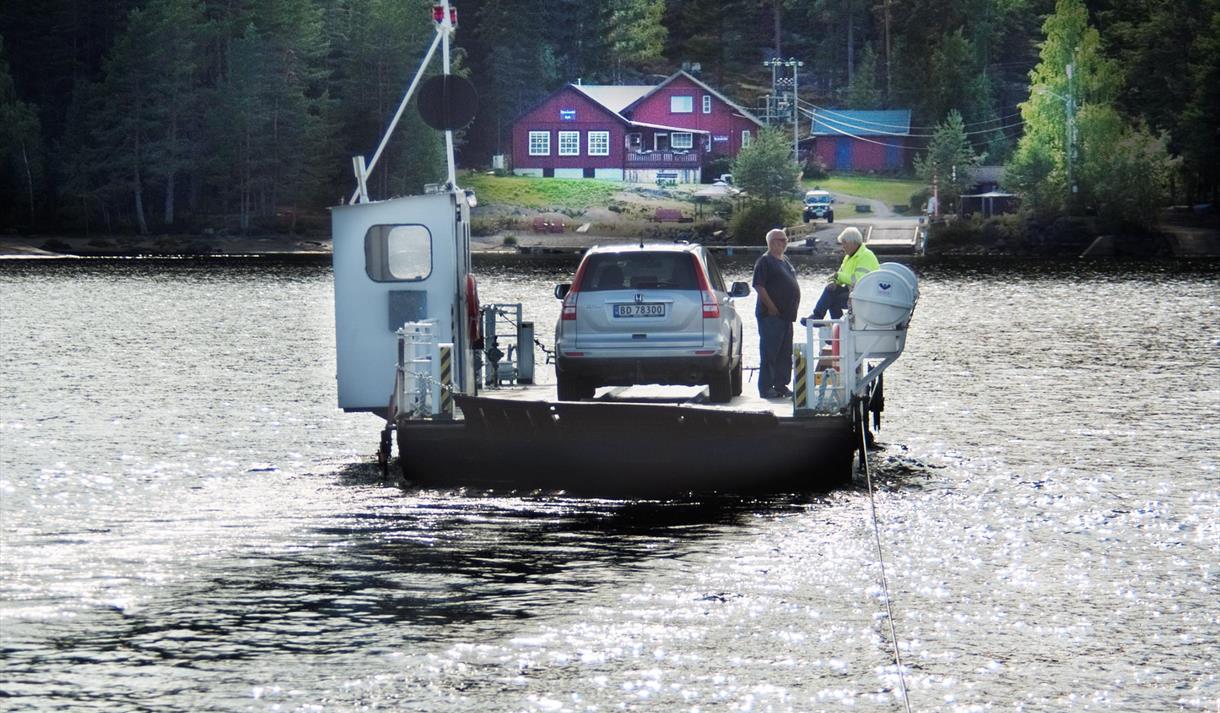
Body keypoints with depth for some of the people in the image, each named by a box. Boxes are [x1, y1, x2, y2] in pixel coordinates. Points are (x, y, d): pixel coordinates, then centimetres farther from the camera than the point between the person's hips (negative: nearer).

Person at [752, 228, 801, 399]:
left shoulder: (786, 261, 18)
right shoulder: (765, 262, -9)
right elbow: (759, 286, -17)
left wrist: (794, 308, 14)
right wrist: (772, 308, -18)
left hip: (786, 315, 9)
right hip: (771, 315, -9)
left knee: (785, 353, 11)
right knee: (769, 352, -6)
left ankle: (781, 385, 17)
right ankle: (765, 388, -4)